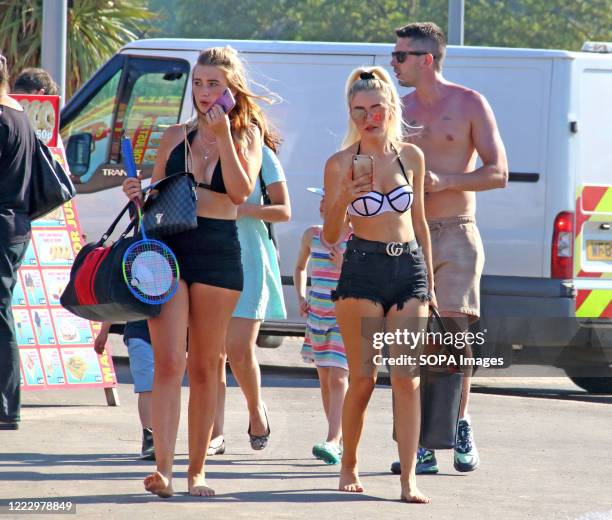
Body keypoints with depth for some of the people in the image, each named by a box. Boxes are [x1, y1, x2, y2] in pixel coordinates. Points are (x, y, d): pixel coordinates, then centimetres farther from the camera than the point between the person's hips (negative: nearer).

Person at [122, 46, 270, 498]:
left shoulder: (247, 134, 5)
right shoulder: (176, 137, 12)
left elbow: (240, 191, -10)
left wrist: (222, 136, -14)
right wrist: (139, 193, -4)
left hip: (219, 252, -1)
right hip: (169, 247, 1)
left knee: (204, 367, 5)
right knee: (168, 363, -11)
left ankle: (197, 469, 14)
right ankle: (163, 468, -20)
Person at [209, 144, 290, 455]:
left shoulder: (261, 156, 1)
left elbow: (284, 211, 0)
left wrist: (243, 209, -16)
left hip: (248, 258, -3)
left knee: (239, 349, -9)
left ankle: (256, 410, 19)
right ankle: (215, 434, 2)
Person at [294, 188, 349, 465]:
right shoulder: (312, 235, 8)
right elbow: (300, 268, 24)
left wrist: (346, 266, -20)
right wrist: (301, 299, 11)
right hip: (317, 315, 6)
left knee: (337, 379, -16)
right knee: (324, 380, 10)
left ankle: (333, 442, -24)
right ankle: (341, 440, 20)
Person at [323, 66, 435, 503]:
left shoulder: (410, 157, 8)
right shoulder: (341, 163, -1)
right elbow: (330, 235, 0)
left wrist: (430, 282, 17)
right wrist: (343, 199, -19)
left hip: (410, 268, 3)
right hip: (363, 270, -3)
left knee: (407, 377, -6)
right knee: (363, 377, -3)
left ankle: (409, 479, -9)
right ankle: (349, 467, 16)